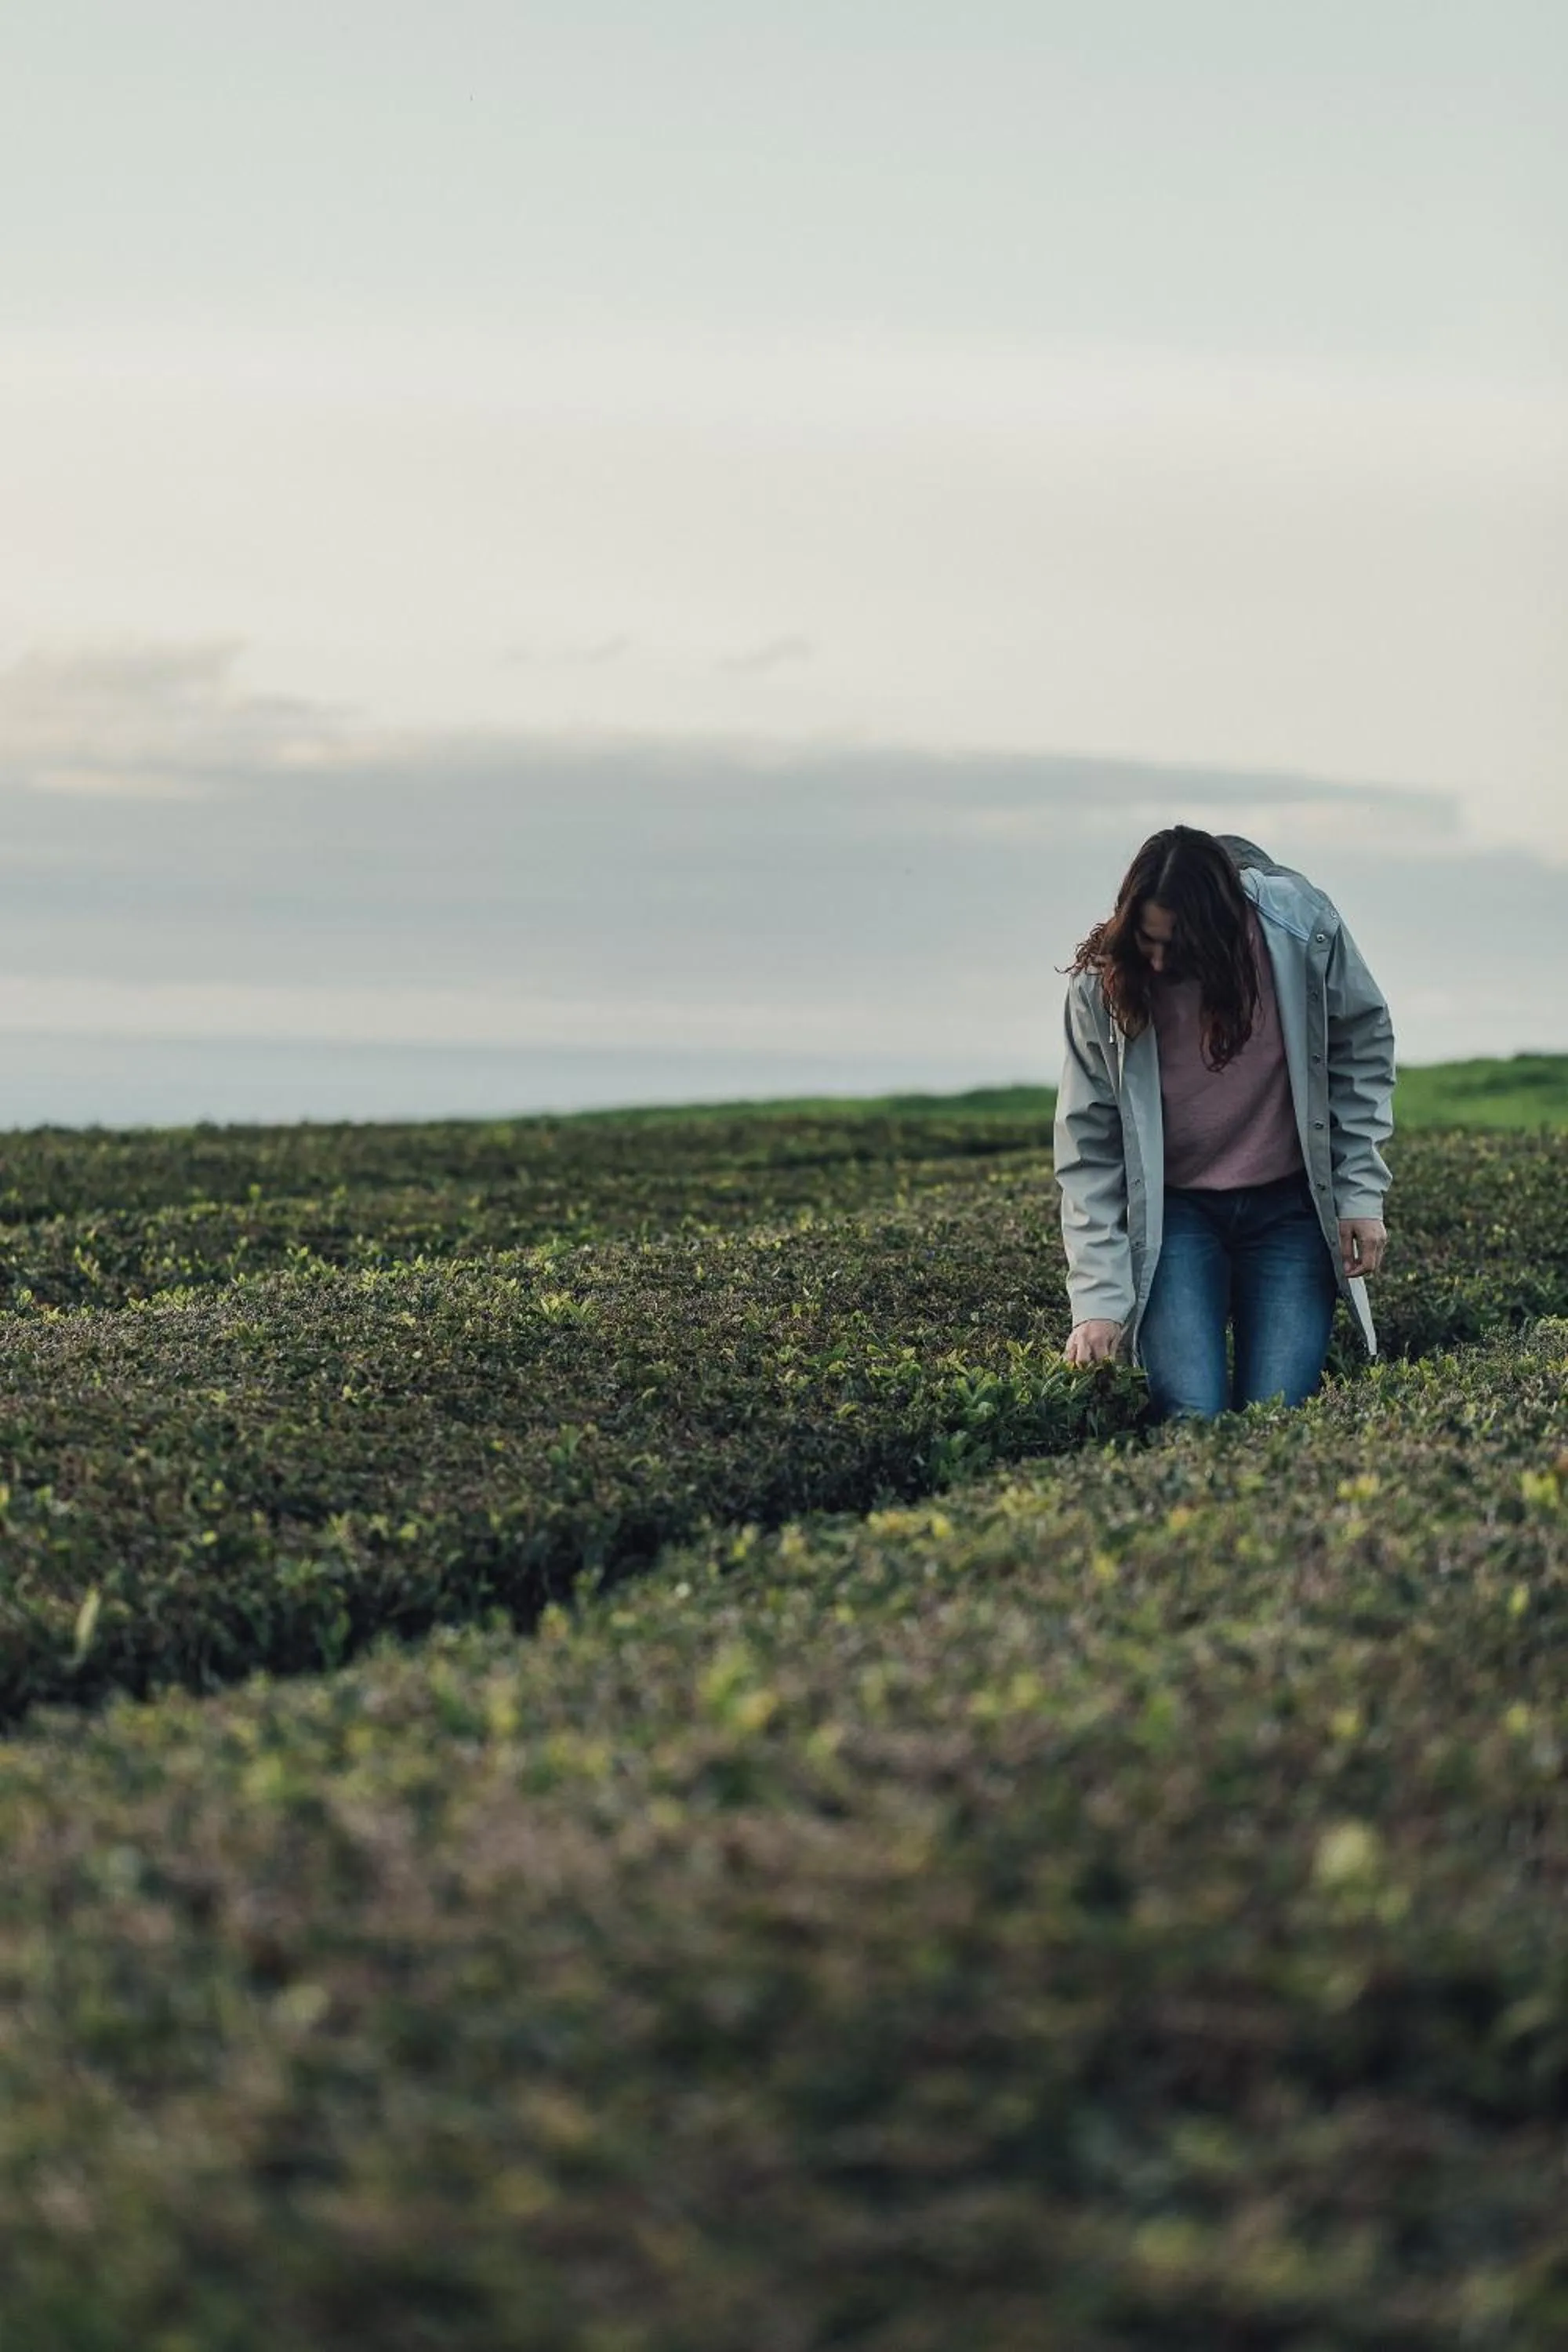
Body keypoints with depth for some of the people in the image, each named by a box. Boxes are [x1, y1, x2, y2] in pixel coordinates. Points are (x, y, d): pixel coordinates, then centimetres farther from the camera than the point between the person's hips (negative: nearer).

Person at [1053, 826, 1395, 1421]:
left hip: (1289, 1205, 0)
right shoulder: (1104, 981, -14)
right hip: (1173, 1211, 0)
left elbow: (1362, 1045, 0)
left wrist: (1362, 1193, -5)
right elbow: (1088, 1148, -11)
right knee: (1190, 1418, -16)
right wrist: (1098, 1300, -17)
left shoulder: (1300, 925, -15)